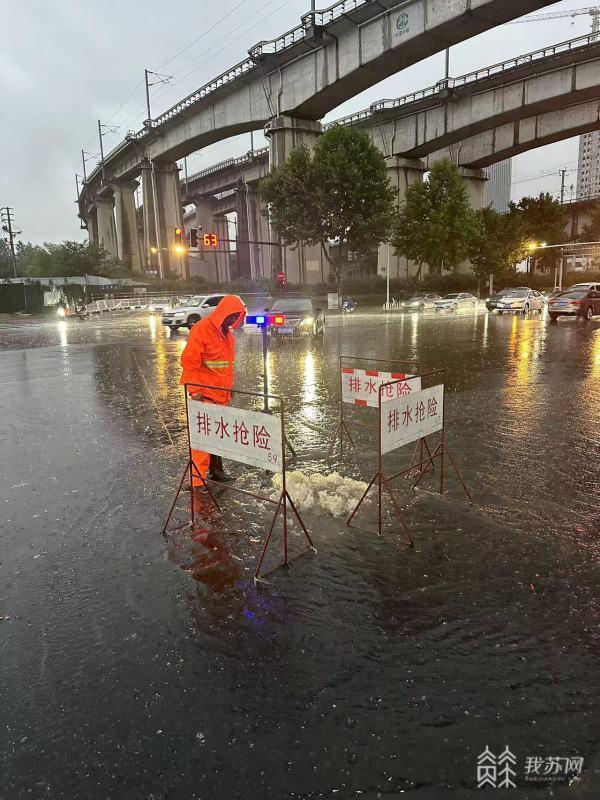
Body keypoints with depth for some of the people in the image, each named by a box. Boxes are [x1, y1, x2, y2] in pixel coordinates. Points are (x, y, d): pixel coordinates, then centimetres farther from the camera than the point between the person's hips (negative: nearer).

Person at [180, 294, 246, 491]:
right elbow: (189, 361, -17)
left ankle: (215, 468, 24)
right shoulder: (202, 330, -15)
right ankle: (198, 478, 1)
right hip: (205, 393, -8)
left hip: (222, 393, 8)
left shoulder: (227, 333, 12)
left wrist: (229, 386, 21)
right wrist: (195, 391, -18)